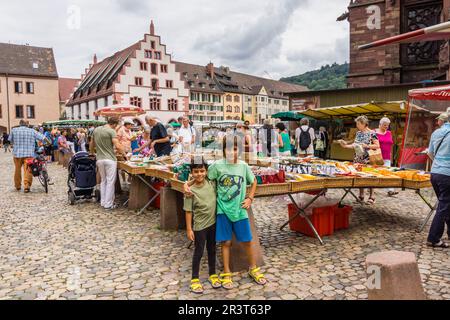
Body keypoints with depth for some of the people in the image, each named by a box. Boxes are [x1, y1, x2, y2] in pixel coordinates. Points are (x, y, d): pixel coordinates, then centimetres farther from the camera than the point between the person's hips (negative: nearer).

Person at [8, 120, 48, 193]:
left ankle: (18, 186, 27)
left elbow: (10, 140, 14)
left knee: (17, 170, 15)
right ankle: (27, 186, -13)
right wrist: (49, 142, 16)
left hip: (17, 154, 2)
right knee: (28, 170, -2)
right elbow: (42, 137, 0)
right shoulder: (32, 131, 2)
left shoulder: (14, 130, 4)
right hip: (29, 154, -2)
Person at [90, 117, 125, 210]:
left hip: (99, 159, 7)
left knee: (103, 181, 18)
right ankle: (108, 204, 3)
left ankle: (103, 202, 22)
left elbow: (92, 145, 19)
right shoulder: (111, 131, -11)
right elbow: (117, 146, -19)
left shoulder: (96, 130, 10)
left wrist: (92, 152, 36)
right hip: (110, 159, -7)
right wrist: (122, 152, 0)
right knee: (110, 182, 0)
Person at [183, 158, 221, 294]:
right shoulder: (191, 191, -15)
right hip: (199, 226, -4)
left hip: (213, 223, 4)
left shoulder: (211, 184, -6)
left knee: (212, 250, 17)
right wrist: (189, 229, -10)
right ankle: (195, 279, 23)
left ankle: (213, 275, 34)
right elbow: (188, 211, -11)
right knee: (198, 252, 7)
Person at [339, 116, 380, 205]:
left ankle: (371, 197, 8)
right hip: (358, 159, 7)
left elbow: (377, 145, -10)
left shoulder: (371, 133, -8)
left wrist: (366, 146, -20)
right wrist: (346, 145, 5)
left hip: (368, 159, -6)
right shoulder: (358, 133, 12)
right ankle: (361, 196, 18)